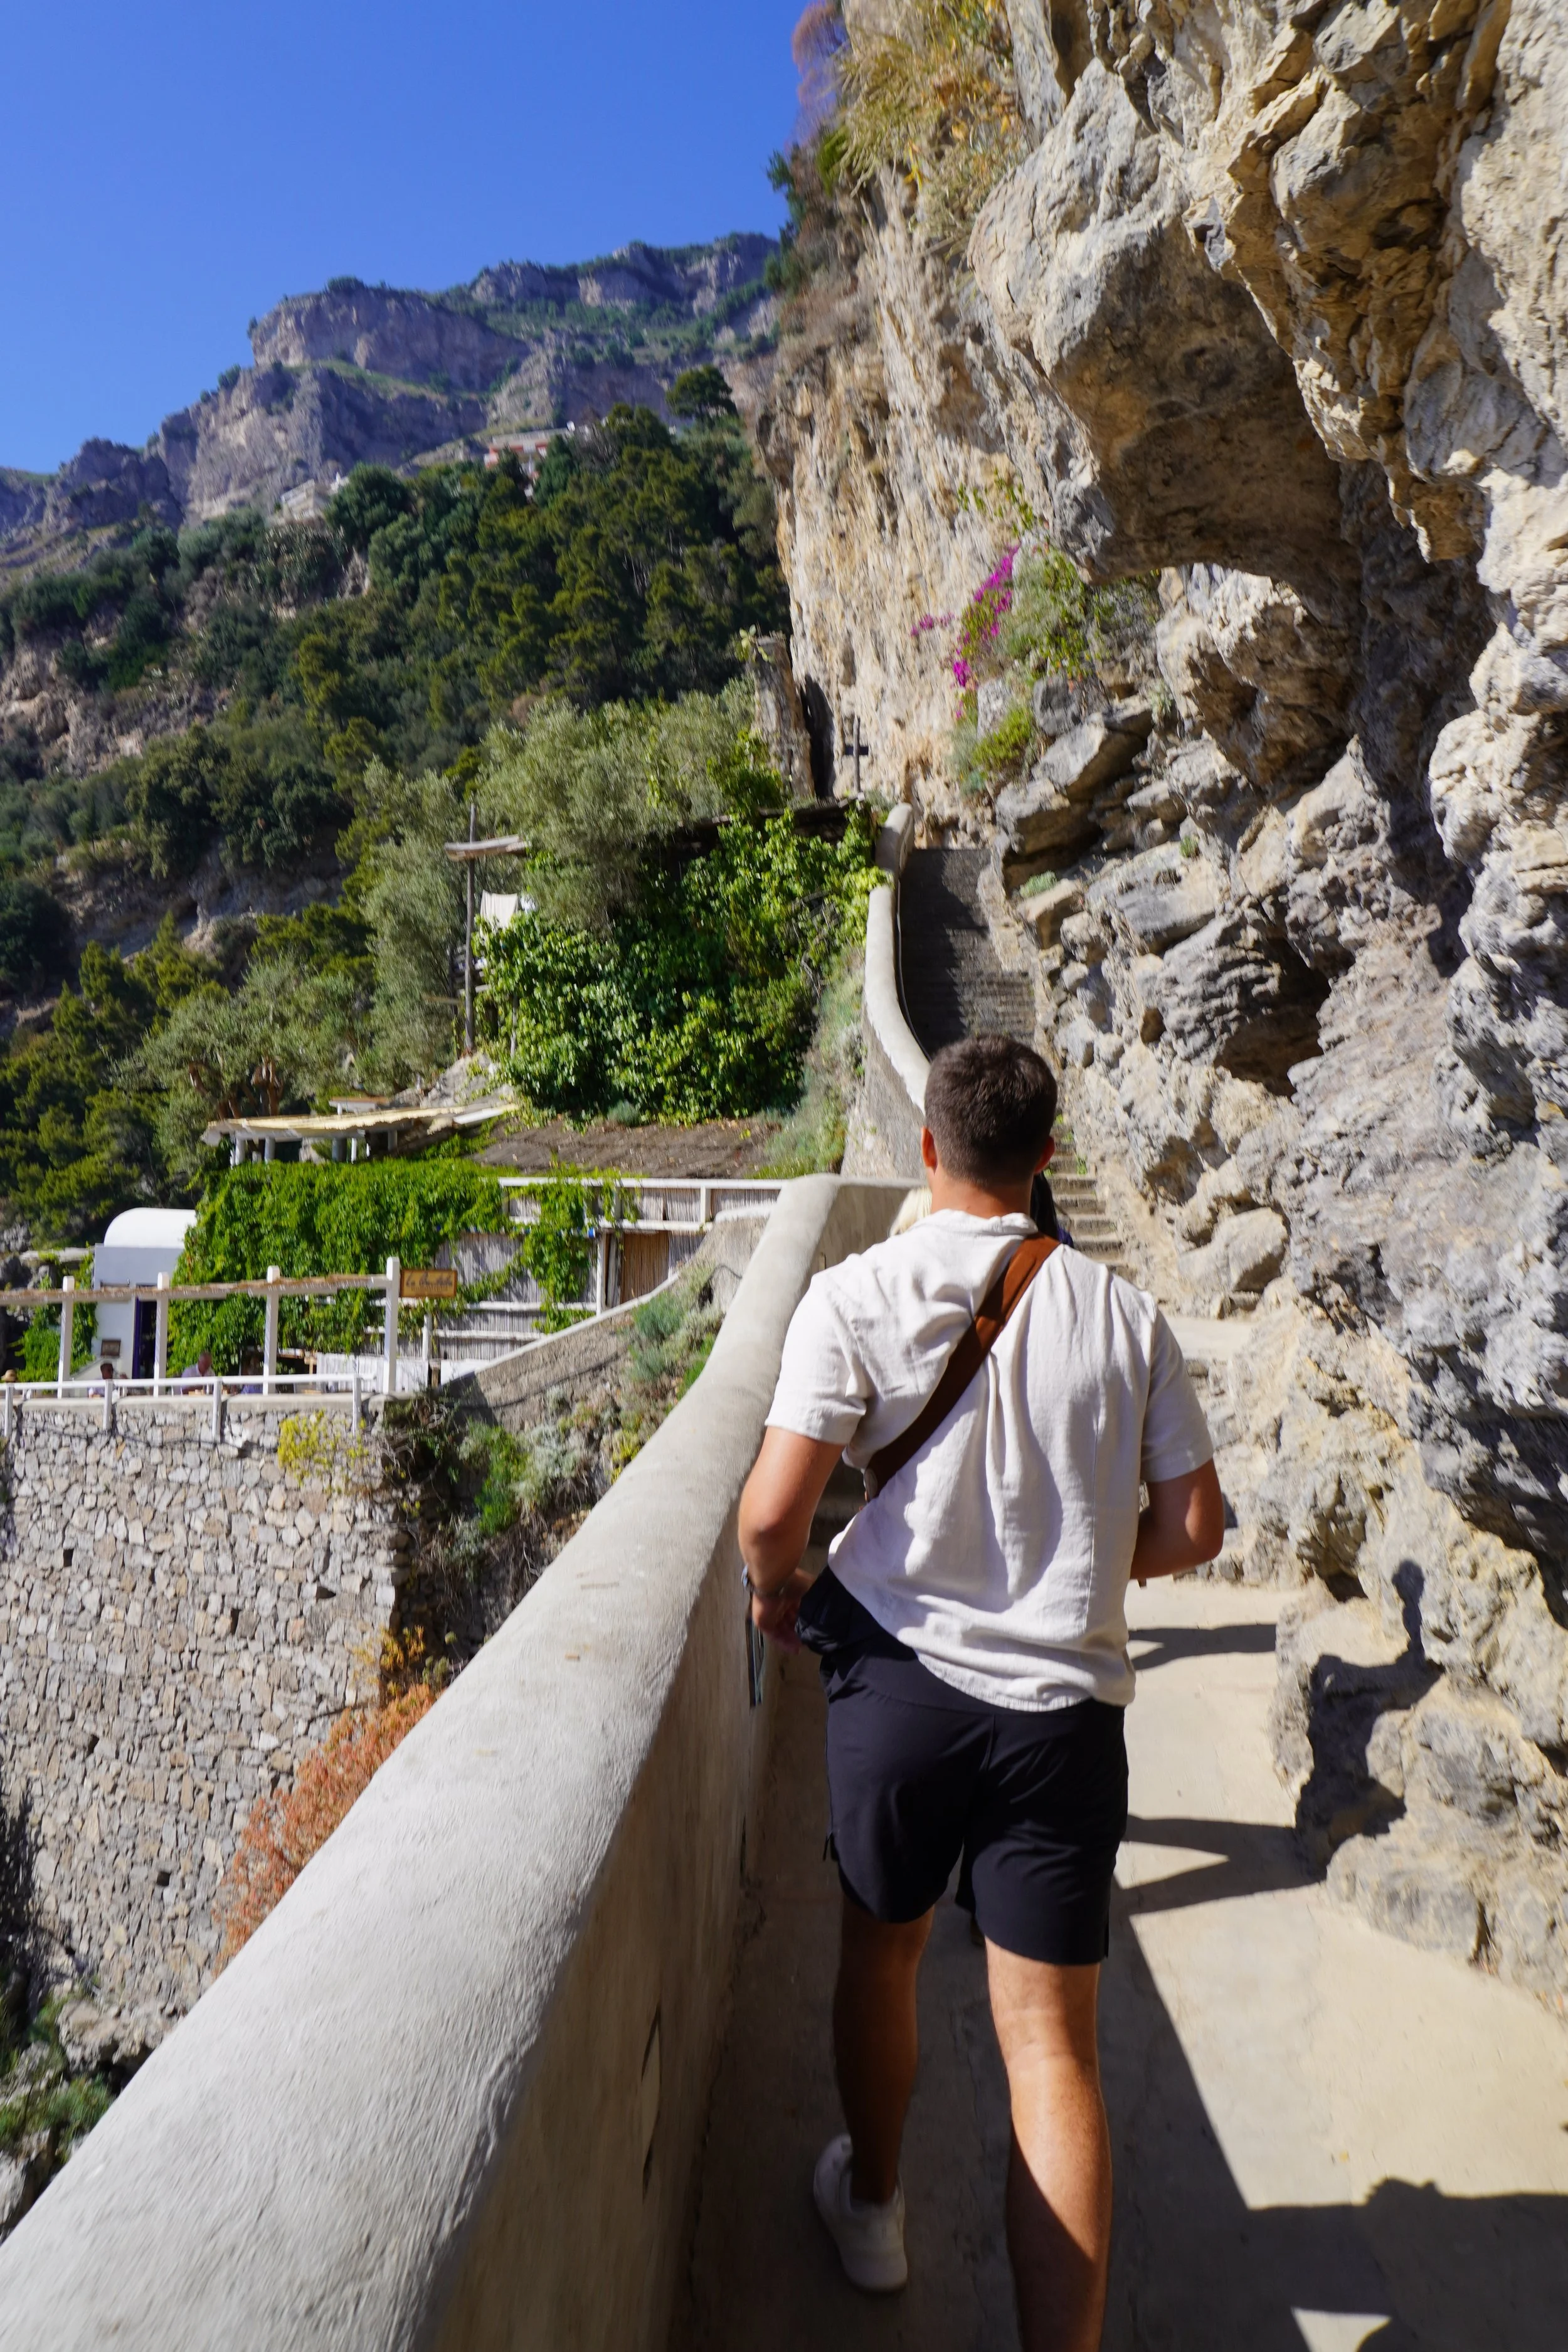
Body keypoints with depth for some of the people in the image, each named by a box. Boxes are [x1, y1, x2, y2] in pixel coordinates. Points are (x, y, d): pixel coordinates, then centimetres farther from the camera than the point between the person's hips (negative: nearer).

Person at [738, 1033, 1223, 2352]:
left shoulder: (859, 1295, -11)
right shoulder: (1120, 1313, -4)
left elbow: (772, 1512, -17)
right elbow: (1192, 1528, 0)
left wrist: (779, 1589, 5)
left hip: (899, 1685, 0)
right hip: (1064, 1704, 1)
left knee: (881, 1953, 26)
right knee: (1052, 2048, 11)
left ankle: (873, 2207, 50)